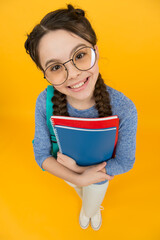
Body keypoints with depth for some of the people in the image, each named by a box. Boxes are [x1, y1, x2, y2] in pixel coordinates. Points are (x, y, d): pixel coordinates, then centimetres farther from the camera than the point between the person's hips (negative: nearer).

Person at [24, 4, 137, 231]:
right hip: (66, 171, 2)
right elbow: (42, 155, -20)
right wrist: (78, 178, -31)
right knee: (83, 195, 38)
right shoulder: (45, 102, -31)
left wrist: (75, 166, -29)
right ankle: (87, 206, 78)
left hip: (100, 175, -1)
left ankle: (93, 209, 75)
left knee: (91, 207, 34)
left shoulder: (124, 109, -37)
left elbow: (125, 163, -24)